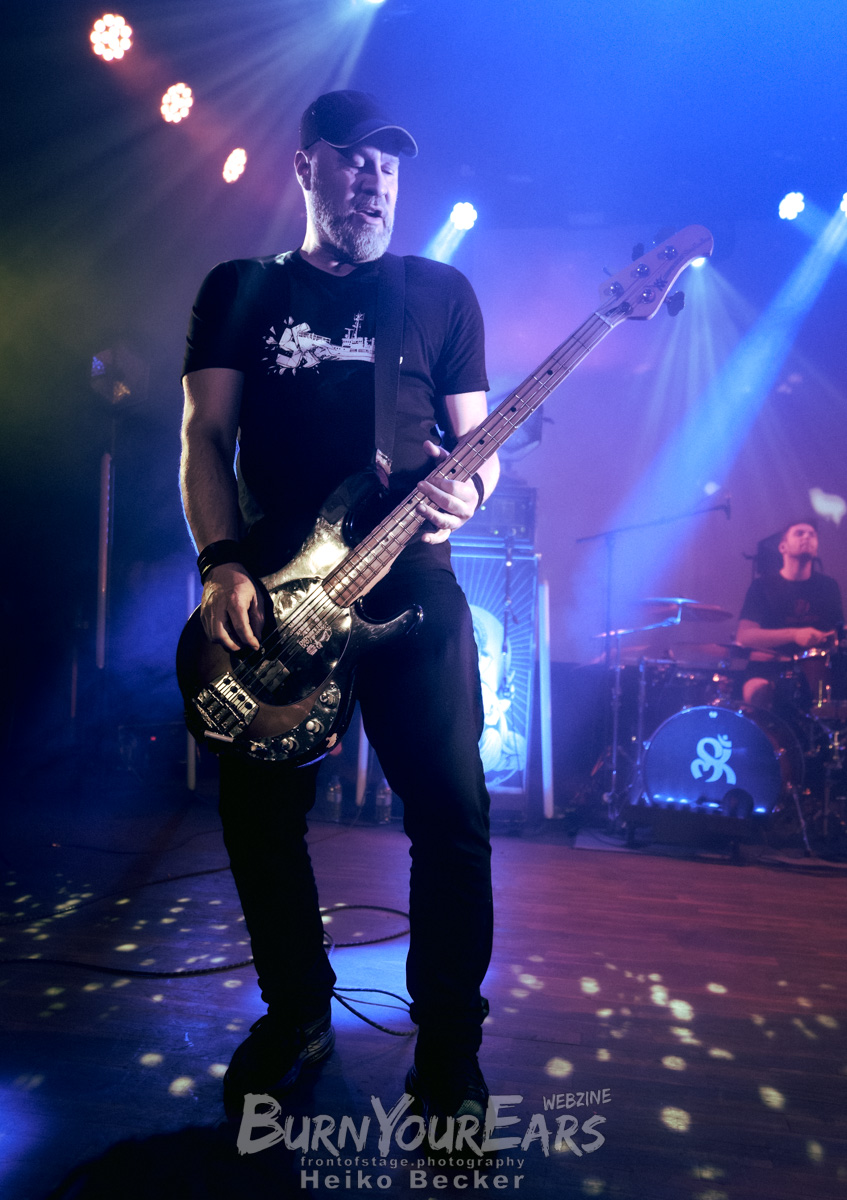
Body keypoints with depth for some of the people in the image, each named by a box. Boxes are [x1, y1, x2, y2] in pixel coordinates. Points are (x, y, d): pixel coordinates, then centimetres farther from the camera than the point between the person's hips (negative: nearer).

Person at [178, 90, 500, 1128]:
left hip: (411, 584, 0)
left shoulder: (441, 291, 15)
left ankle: (448, 1044, 13)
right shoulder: (239, 289, 15)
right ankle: (297, 1012, 29)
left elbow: (477, 434, 11)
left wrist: (466, 487, -13)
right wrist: (222, 563, -9)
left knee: (451, 816, -7)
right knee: (260, 815, 6)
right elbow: (206, 436, 7)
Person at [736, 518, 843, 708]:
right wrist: (795, 635, -22)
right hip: (769, 666, -3)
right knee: (756, 690, -35)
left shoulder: (828, 586, 13)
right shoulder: (763, 585, 0)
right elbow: (744, 636, -11)